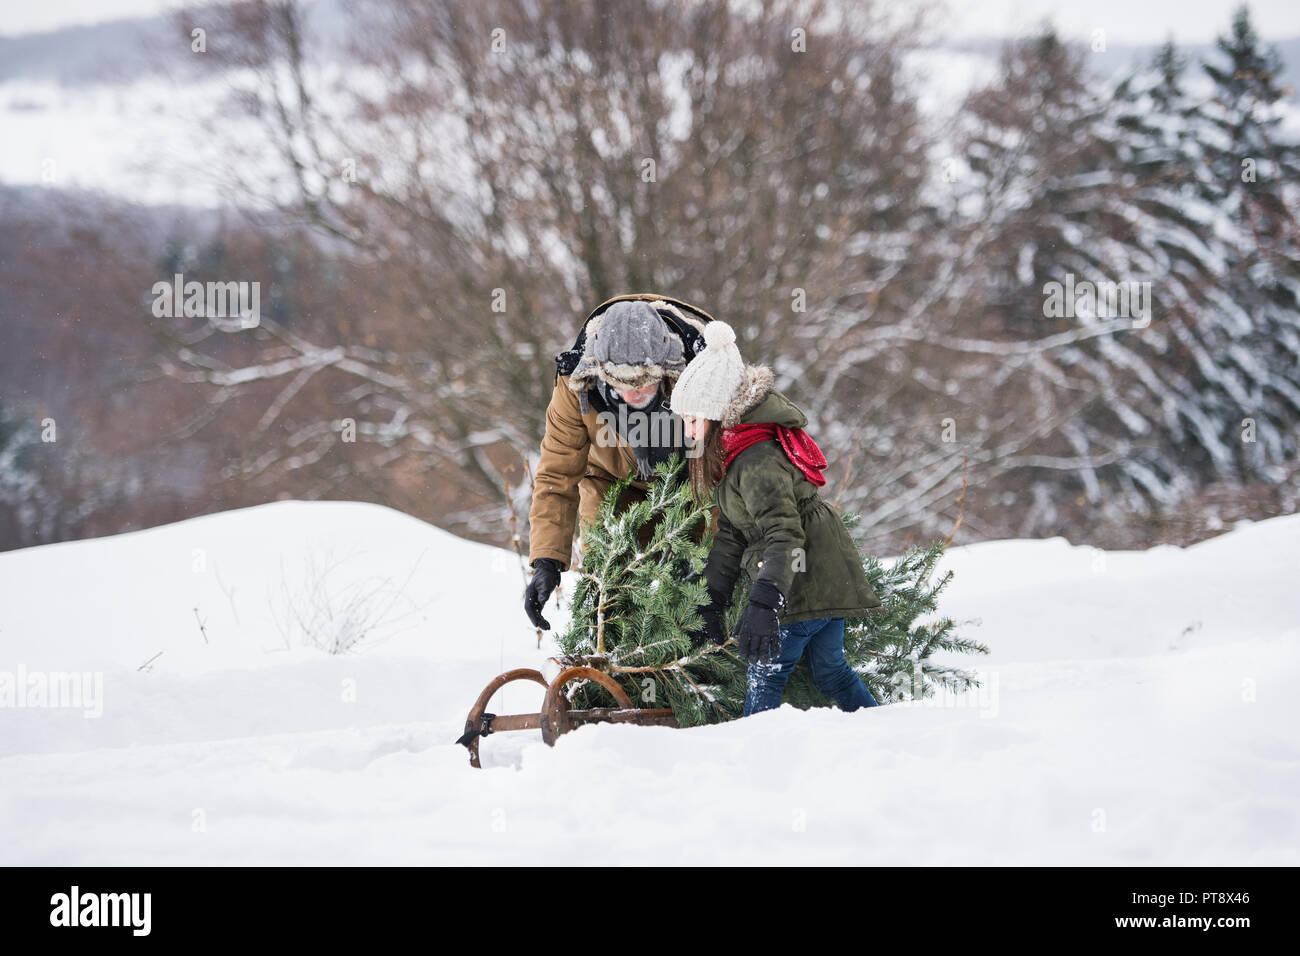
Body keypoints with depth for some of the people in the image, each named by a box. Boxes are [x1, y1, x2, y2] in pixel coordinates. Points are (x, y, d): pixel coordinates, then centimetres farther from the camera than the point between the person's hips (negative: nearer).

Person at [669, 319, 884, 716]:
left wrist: (764, 602, -43)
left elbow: (784, 533, -32)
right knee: (829, 669, 19)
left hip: (807, 583, -11)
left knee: (764, 672, -9)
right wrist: (712, 603, 16)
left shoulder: (757, 460, -22)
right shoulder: (732, 455, 13)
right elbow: (729, 535, 18)